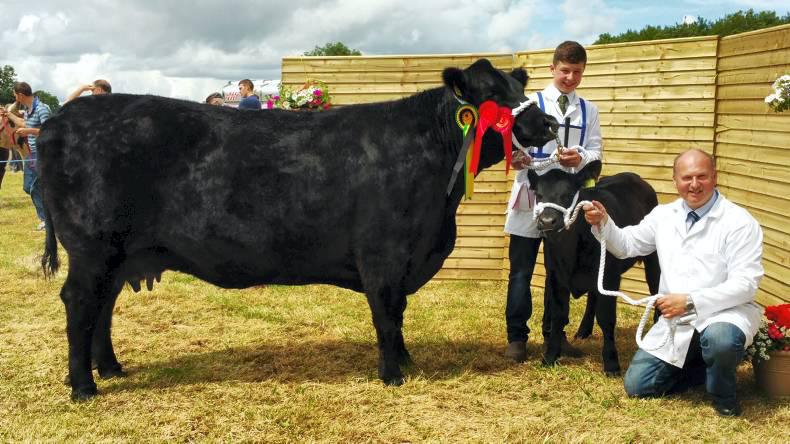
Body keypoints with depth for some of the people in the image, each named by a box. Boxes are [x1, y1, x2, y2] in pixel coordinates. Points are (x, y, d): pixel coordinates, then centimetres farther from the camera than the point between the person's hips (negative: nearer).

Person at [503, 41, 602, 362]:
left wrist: (581, 158, -19)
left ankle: (555, 333, 24)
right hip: (531, 194, -3)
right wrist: (517, 158, -29)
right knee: (521, 270, 1)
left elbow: (595, 152, 4)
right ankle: (517, 336, 10)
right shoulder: (531, 103, 1)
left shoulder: (588, 110, 11)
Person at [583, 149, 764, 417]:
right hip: (676, 321, 5)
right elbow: (625, 245, 18)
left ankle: (723, 396, -6)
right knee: (637, 386, 0)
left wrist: (690, 302, -28)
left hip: (724, 312, -5)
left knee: (721, 340, -40)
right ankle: (702, 365, 22)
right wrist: (603, 222, -3)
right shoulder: (664, 215, 7)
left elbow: (744, 284, -18)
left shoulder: (739, 222, -11)